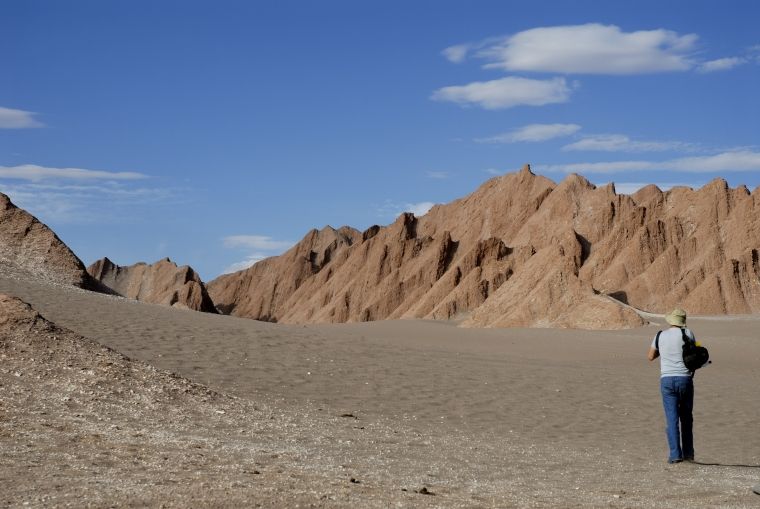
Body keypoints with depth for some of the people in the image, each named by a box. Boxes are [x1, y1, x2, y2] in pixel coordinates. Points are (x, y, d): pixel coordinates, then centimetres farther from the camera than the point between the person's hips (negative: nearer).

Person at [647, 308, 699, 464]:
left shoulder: (660, 335, 5)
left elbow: (650, 357, 17)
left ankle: (675, 454, -6)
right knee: (686, 418, 13)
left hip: (667, 380, 1)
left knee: (671, 419, 1)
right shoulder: (687, 333, -2)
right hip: (685, 379, 0)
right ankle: (688, 453, 17)